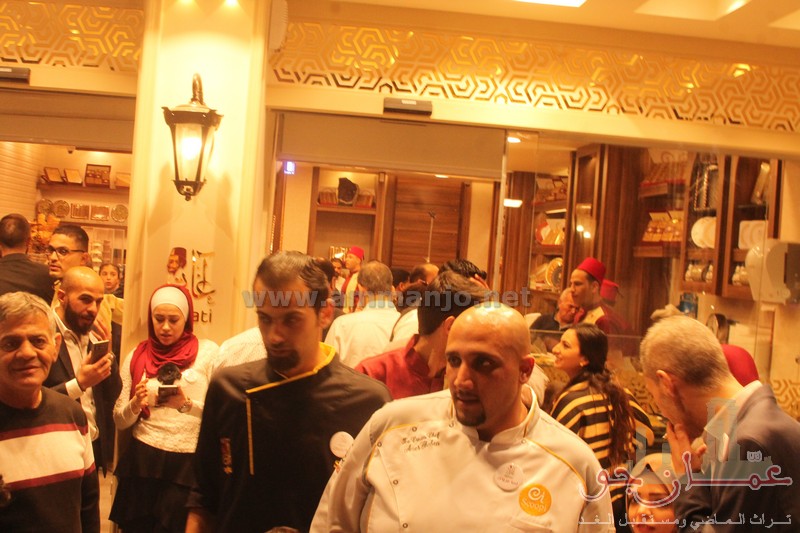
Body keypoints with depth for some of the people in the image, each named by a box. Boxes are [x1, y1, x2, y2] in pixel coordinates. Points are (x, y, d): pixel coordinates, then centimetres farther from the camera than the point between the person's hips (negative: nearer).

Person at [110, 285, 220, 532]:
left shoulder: (208, 352, -2)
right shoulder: (136, 357, 5)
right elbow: (120, 421, 5)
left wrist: (187, 405, -21)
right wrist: (135, 404, -15)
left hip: (188, 464, -2)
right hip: (142, 461, 2)